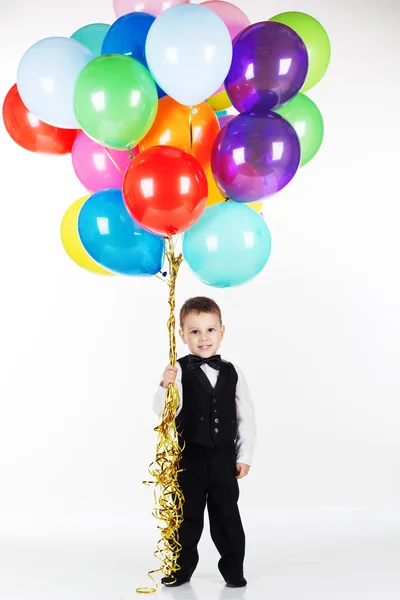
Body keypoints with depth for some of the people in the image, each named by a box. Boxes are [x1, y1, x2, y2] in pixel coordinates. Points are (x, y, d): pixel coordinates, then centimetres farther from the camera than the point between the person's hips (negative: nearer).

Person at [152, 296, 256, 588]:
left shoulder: (232, 372, 1)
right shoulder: (178, 372, -8)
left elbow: (247, 416, 4)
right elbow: (164, 411, -16)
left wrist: (245, 456, 1)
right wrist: (165, 386, -35)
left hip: (224, 456, 2)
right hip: (189, 456, -2)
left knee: (226, 513, 10)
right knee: (188, 513, 9)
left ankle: (233, 568, 24)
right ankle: (182, 567, 24)